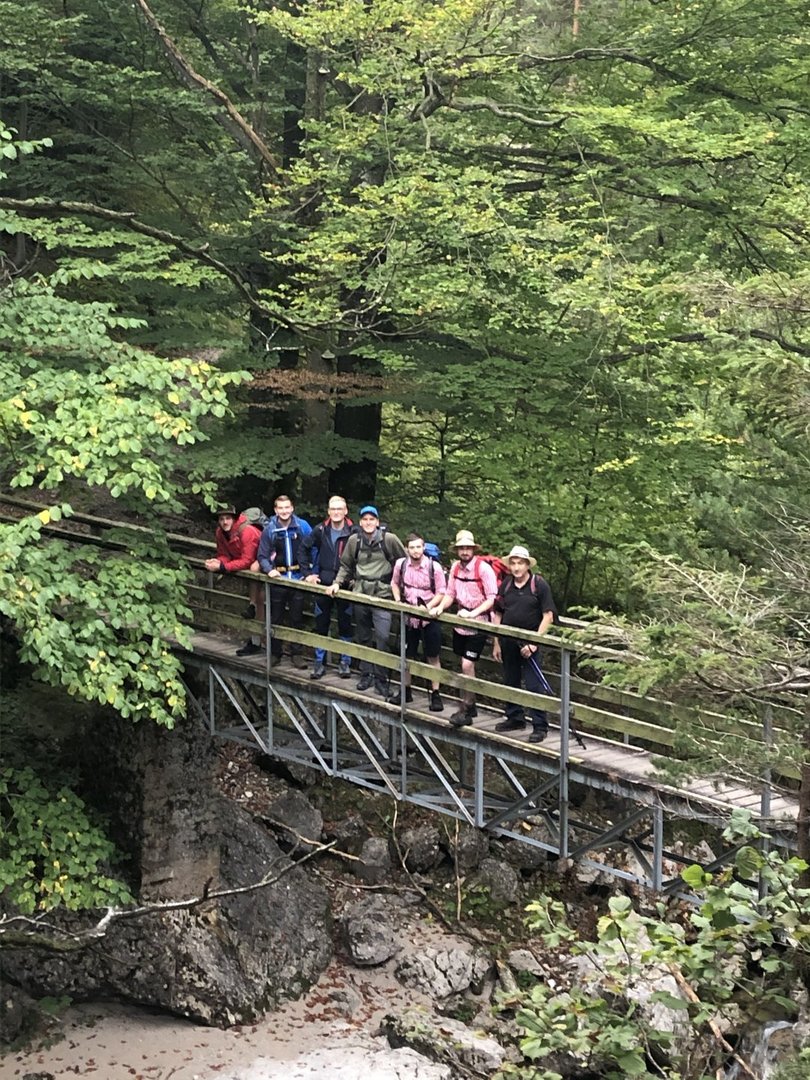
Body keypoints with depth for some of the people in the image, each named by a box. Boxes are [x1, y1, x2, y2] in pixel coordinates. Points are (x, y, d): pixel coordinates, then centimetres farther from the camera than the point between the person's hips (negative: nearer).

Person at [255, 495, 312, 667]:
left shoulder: (302, 526, -4)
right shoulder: (270, 529, -3)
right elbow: (263, 555, 0)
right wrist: (269, 570, -17)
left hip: (298, 577, -1)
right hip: (278, 577, 1)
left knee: (297, 618, 7)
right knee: (276, 618, 9)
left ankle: (296, 653, 15)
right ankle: (275, 652, 20)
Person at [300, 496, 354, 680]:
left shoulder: (353, 532, -10)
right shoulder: (321, 530, 0)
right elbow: (304, 549, 11)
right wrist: (307, 572, 6)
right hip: (323, 583, 3)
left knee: (345, 623, 6)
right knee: (321, 623, 8)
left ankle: (345, 662, 18)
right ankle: (319, 662, 18)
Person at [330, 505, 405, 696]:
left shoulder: (389, 539, -4)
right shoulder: (354, 540, 5)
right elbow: (346, 566, 16)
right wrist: (338, 582, 4)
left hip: (382, 595, -4)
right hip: (360, 594, 4)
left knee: (382, 638, -10)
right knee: (363, 637, 11)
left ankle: (381, 679, 0)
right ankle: (366, 674, 22)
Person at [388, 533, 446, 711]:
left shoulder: (434, 567, -15)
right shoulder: (401, 564, -5)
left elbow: (441, 593, -7)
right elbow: (395, 583, 13)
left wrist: (428, 607, -20)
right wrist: (398, 601, -1)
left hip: (429, 618, -3)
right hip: (408, 617, 3)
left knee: (433, 657, 2)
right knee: (407, 656, 13)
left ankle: (435, 694, 8)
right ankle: (406, 691, 27)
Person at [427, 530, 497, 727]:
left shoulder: (483, 568, -16)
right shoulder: (455, 567, 3)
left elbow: (492, 598, -15)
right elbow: (450, 594, 11)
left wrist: (473, 613, -24)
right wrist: (440, 607, -8)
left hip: (478, 624, -6)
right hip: (460, 622, 6)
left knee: (467, 665, -10)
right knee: (466, 666, 13)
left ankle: (465, 710, -2)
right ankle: (470, 705, 25)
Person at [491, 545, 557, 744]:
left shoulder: (539, 584, -7)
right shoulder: (506, 584, 7)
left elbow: (548, 616, -10)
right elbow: (498, 615, 12)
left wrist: (534, 643, -16)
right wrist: (496, 644, 8)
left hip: (529, 641, -5)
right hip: (508, 641, 5)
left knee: (534, 685, -7)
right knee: (510, 682, 14)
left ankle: (540, 726, -3)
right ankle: (515, 718, 28)